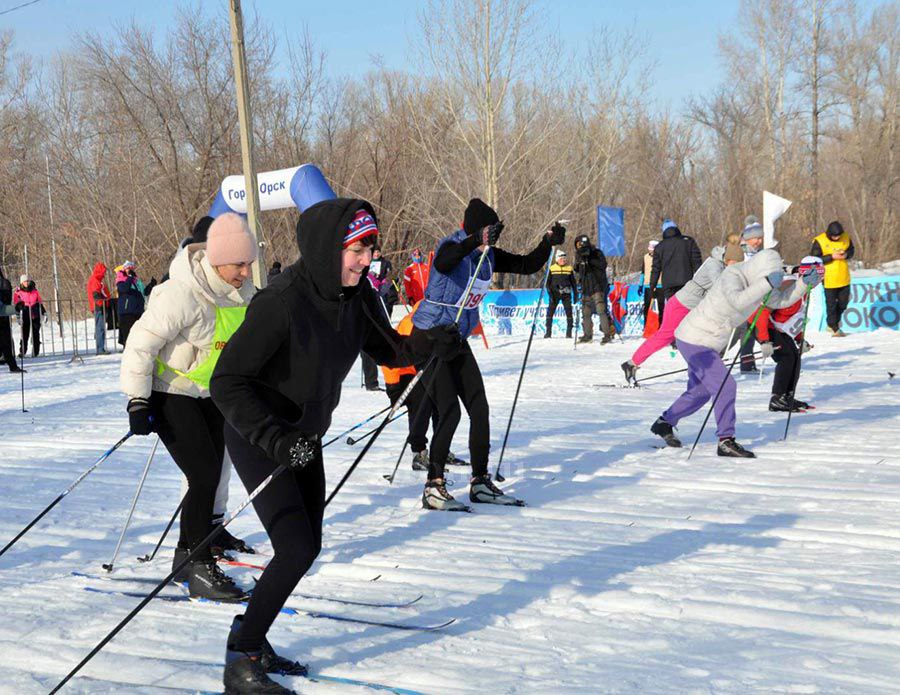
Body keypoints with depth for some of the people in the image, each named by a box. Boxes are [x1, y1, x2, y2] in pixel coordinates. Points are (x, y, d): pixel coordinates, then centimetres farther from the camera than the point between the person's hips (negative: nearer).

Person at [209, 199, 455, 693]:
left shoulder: (356, 295, -8)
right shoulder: (281, 303, -30)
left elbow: (385, 348, 8)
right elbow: (227, 383, -28)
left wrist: (427, 344, -13)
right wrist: (275, 439, -39)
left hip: (304, 437, 8)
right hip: (258, 438, -8)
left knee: (307, 547, 12)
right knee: (296, 550, -14)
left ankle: (250, 637, 31)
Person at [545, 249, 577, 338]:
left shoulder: (569, 269, 6)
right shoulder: (552, 268, 3)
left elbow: (573, 283, 11)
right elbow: (548, 282, 4)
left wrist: (575, 295, 7)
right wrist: (550, 293, -6)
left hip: (566, 294, 1)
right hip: (555, 294, -1)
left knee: (569, 312, -5)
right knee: (550, 312, -2)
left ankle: (569, 332, 1)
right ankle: (548, 332, 5)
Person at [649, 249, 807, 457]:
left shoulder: (757, 283, 1)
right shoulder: (732, 276, -25)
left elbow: (782, 300, 2)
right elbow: (739, 301, -43)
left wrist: (804, 283, -8)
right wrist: (768, 283, -41)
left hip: (705, 343, 10)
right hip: (695, 341, -10)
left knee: (701, 391, 22)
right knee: (725, 386, -14)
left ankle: (664, 423, 37)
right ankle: (726, 441, -9)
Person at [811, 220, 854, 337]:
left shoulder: (846, 237, -2)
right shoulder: (819, 241, -16)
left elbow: (852, 250, 12)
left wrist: (846, 255, -12)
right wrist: (832, 257, -24)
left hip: (844, 278, 5)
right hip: (829, 279, -5)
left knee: (843, 303, 14)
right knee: (831, 304, 3)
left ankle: (833, 323, 36)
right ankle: (835, 329, 16)